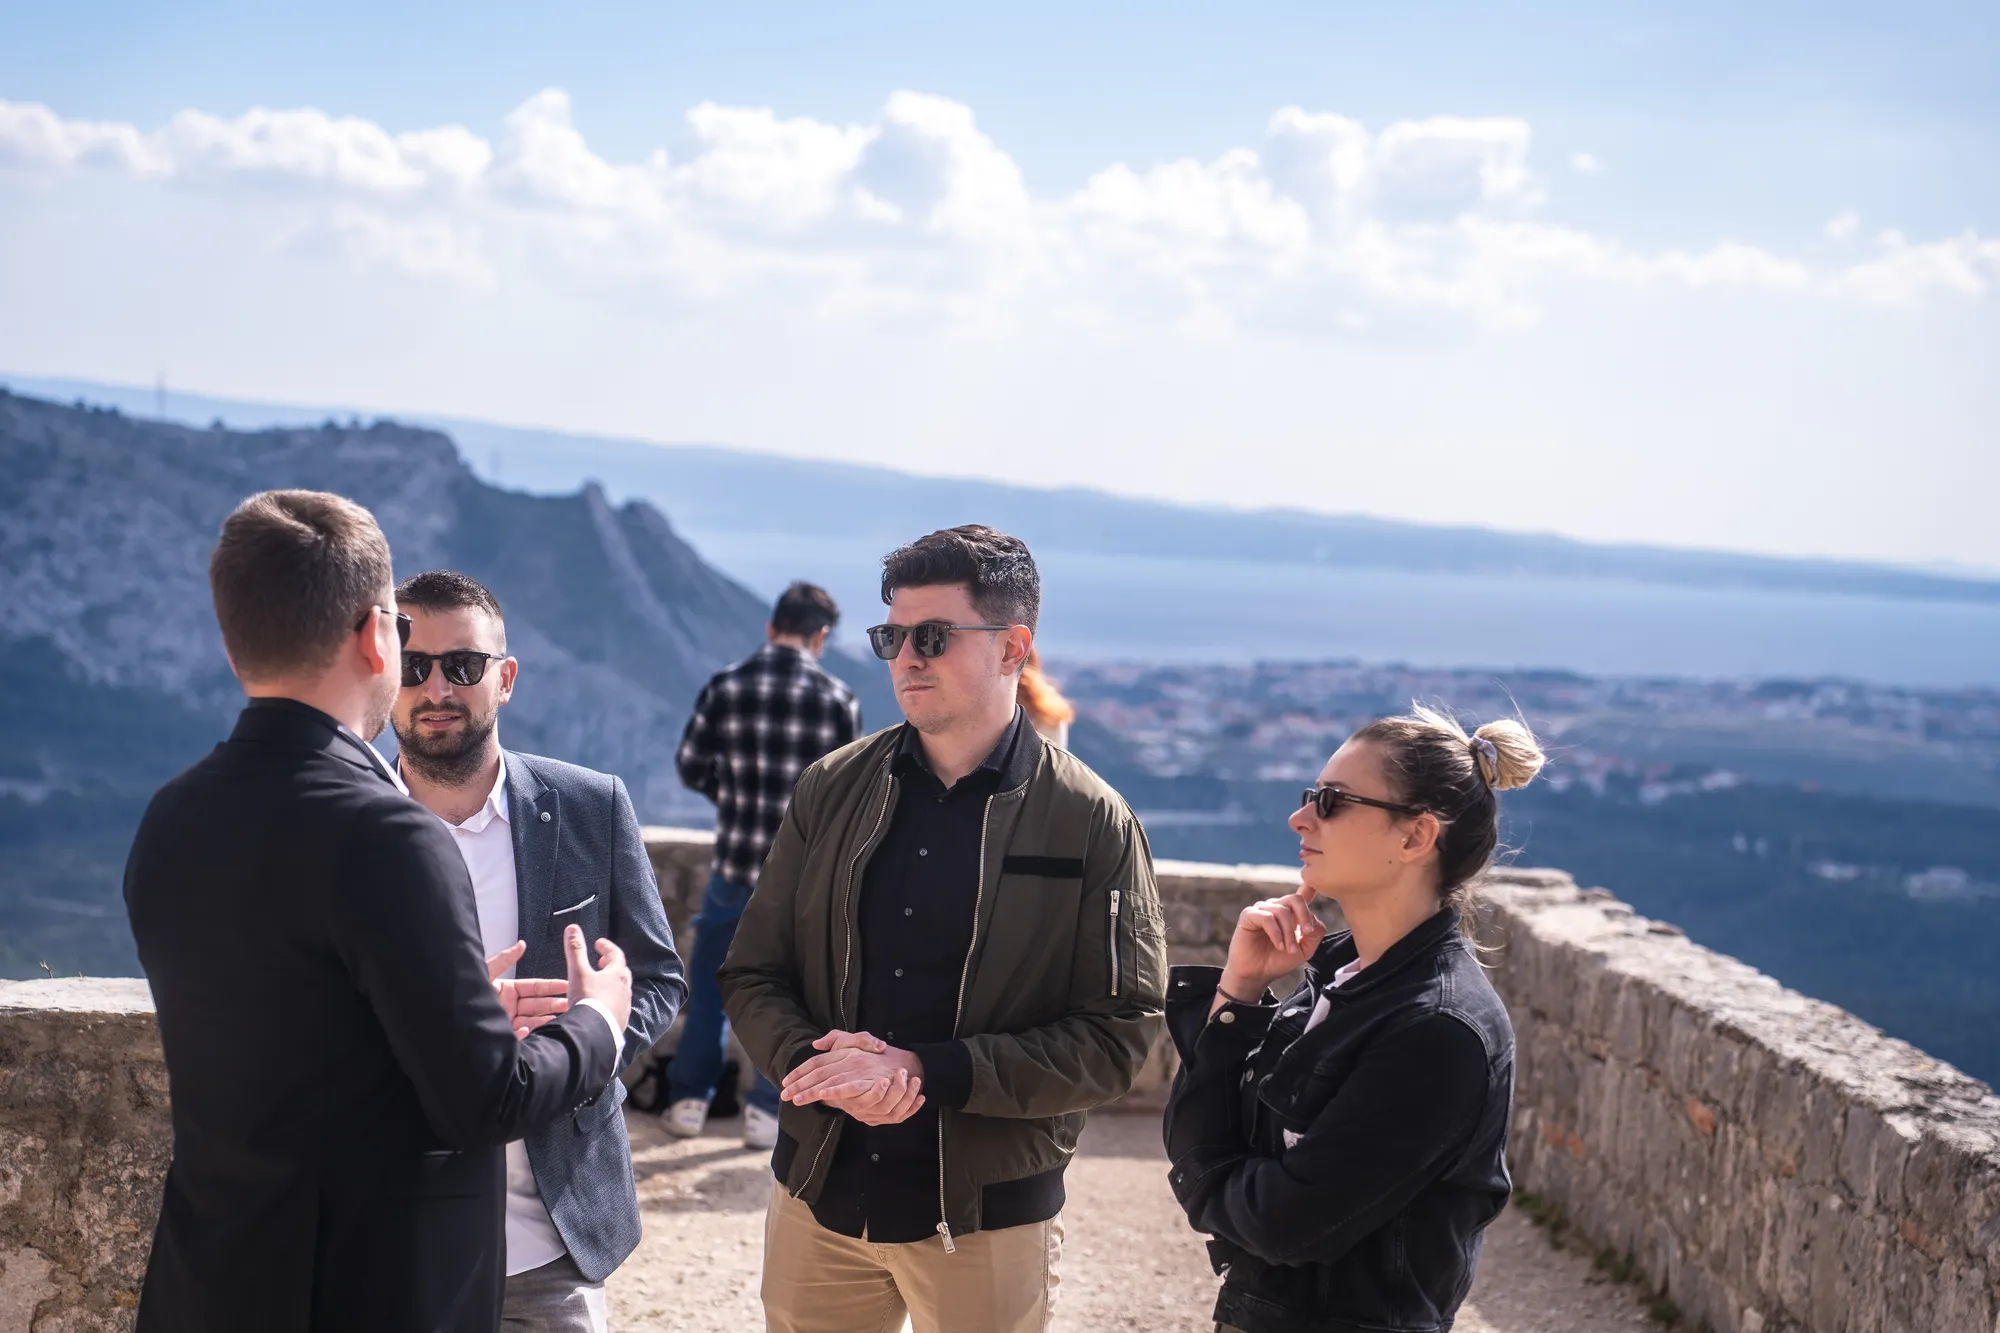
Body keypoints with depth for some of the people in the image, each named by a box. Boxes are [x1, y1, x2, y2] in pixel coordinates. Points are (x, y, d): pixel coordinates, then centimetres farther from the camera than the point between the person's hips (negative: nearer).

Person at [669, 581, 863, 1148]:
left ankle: (689, 1100, 18)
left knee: (710, 981, 17)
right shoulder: (839, 699, -9)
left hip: (736, 861, 1)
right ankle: (765, 1111, 11)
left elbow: (692, 769, 1)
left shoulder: (725, 687, -5)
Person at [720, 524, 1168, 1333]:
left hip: (990, 1220, -3)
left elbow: (1118, 1036, -10)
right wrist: (818, 1063, -16)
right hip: (819, 1196, 3)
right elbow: (752, 976, 6)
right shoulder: (832, 789, 4)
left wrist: (927, 1071, -19)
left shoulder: (1092, 824, -7)